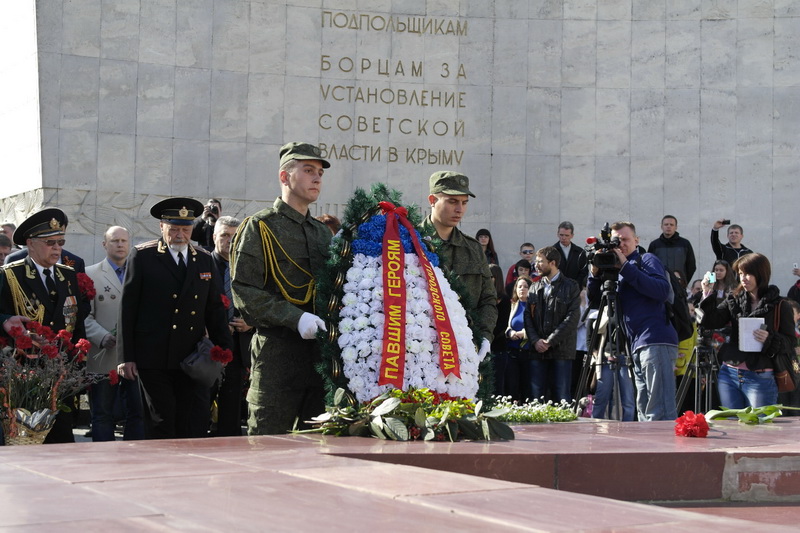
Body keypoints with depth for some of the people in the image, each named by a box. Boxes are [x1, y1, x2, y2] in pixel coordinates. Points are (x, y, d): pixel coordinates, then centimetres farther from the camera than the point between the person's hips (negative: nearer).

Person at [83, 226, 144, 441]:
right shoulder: (90, 274, 4)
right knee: (103, 415, 3)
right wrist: (103, 337, -17)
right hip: (104, 358, -2)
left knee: (137, 413, 4)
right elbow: (85, 316, -2)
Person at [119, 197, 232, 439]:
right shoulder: (142, 256, 1)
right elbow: (127, 309, 0)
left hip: (192, 359, 3)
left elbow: (215, 310, 15)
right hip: (154, 361, -3)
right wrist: (126, 357, -5)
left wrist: (222, 350, 5)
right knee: (160, 427, -1)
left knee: (196, 427, -3)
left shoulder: (205, 260, 13)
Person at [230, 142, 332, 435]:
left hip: (320, 353, 6)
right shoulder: (260, 227, -1)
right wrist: (294, 317, -20)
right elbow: (244, 292, -11)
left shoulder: (323, 232, 20)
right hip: (276, 353, -6)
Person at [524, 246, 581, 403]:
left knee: (562, 397, -4)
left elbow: (573, 317, -7)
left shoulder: (570, 286, 2)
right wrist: (535, 340, -7)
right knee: (535, 396, 2)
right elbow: (528, 316, 10)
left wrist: (550, 341, -12)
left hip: (562, 350, -4)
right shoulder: (535, 287, 17)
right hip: (537, 350, 4)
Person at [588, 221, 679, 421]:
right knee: (644, 411, 6)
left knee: (659, 412, -16)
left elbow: (663, 289, -14)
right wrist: (595, 273, 0)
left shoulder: (646, 260, 3)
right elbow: (594, 300, 17)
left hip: (657, 342, -9)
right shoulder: (615, 271, 24)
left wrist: (626, 267, -14)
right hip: (638, 346, 9)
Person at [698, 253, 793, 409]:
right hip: (729, 374, 4)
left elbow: (791, 342, -2)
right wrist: (708, 294, -11)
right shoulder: (734, 300, 10)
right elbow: (711, 322, 1)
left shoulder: (780, 306, -1)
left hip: (760, 379, -4)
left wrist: (770, 339, -21)